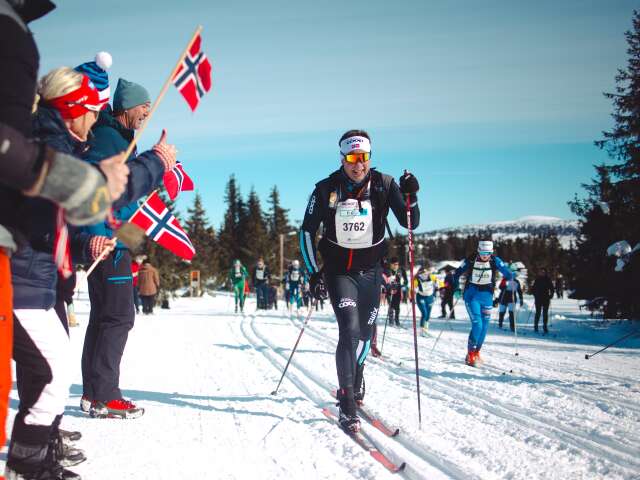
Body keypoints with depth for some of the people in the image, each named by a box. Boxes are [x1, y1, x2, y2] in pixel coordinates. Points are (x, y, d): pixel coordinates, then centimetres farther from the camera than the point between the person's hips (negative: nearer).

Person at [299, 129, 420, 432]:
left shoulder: (384, 185, -8)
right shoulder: (327, 189, -10)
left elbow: (410, 223, -6)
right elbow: (307, 230, -1)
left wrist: (410, 197, -24)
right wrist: (313, 272, -4)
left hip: (370, 270, 2)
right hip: (339, 270, -2)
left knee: (365, 332, 12)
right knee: (349, 330, -18)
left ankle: (355, 381, 40)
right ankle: (347, 404, -15)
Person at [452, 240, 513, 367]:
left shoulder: (495, 260, -8)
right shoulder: (470, 260, -11)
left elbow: (508, 273, -13)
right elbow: (457, 273, 0)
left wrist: (509, 275, -34)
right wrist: (456, 288, -9)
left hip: (487, 296, 3)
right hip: (472, 295, -3)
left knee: (484, 326, 6)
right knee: (477, 324, -16)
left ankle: (476, 352, 26)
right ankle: (470, 355, -7)